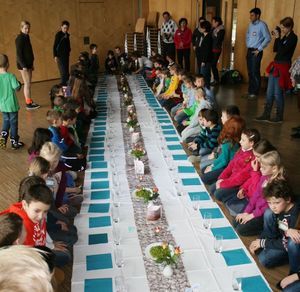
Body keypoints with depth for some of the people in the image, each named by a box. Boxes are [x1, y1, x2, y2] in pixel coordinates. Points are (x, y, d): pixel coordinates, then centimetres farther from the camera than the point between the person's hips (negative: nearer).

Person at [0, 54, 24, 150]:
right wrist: (19, 83, -2)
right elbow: (16, 87, -22)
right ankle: (14, 143, 17)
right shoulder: (10, 76, -17)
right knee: (13, 123, 8)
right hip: (12, 105, -4)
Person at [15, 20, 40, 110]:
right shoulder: (19, 38, -13)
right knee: (27, 83, -6)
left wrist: (31, 64, 18)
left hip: (28, 63, 8)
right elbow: (19, 54, -17)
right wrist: (23, 66, -21)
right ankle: (28, 104, -2)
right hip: (23, 64, -8)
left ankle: (29, 102, 19)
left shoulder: (26, 37, 12)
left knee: (28, 84, 12)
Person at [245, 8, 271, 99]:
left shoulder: (262, 25, -12)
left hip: (256, 52, -7)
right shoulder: (250, 24, 10)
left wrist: (259, 49, -13)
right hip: (249, 50, 7)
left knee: (255, 72, -4)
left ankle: (255, 92, 6)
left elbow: (268, 38, -14)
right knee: (250, 71, 12)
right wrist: (247, 45, 13)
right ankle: (250, 90, 22)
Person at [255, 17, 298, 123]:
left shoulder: (293, 38, -12)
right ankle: (266, 115, 17)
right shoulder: (283, 36, 11)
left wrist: (279, 38, -14)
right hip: (275, 65, 8)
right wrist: (277, 37, 1)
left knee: (278, 93, -1)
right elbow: (275, 49, 10)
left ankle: (279, 117, 12)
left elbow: (282, 51, -20)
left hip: (283, 67, -8)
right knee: (269, 92, 9)